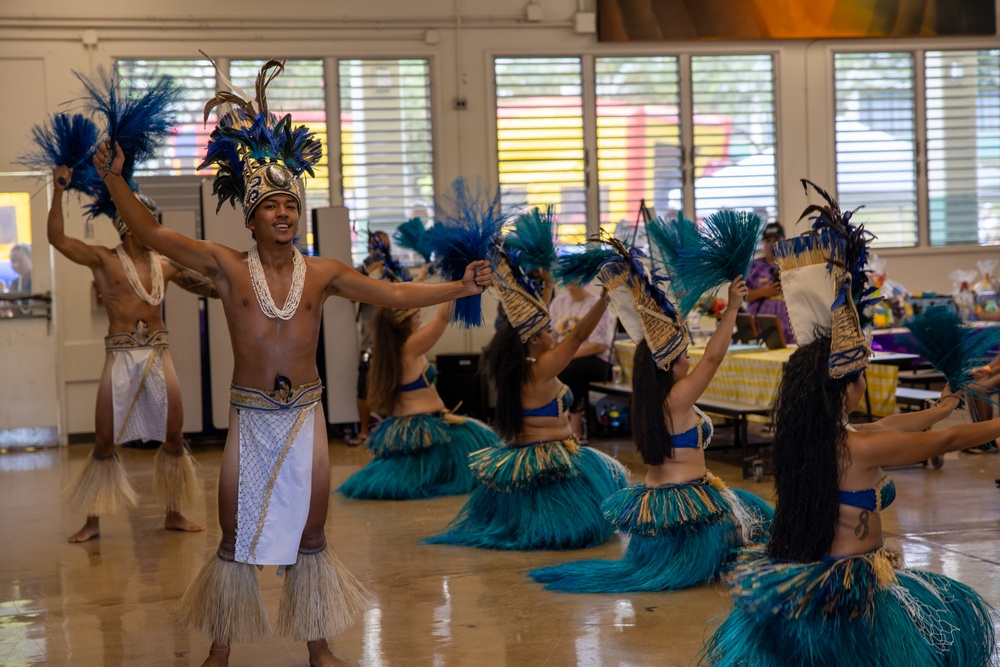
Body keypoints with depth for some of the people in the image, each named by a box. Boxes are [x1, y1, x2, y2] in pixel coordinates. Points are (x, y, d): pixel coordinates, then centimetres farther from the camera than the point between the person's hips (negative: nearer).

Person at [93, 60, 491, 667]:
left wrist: (459, 288, -3)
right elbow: (153, 235, -6)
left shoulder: (323, 273, 2)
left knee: (310, 537, 10)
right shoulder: (228, 267, -3)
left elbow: (393, 294, 3)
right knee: (237, 539, 7)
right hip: (251, 417, -1)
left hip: (305, 415, 2)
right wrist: (115, 181, -14)